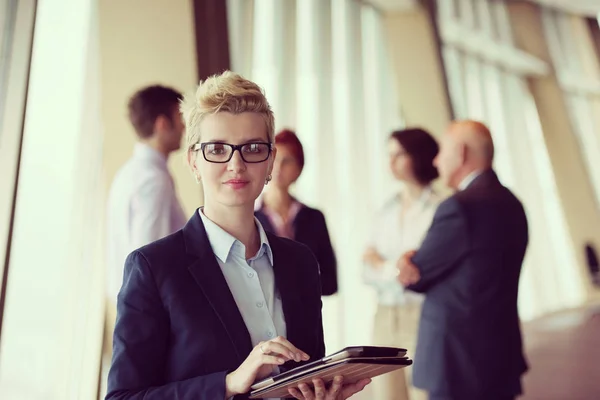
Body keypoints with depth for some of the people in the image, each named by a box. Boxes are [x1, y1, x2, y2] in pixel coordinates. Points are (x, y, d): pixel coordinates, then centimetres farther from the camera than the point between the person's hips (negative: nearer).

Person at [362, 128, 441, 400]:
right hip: (384, 319, 6)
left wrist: (382, 265, -3)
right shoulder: (386, 212, 10)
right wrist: (398, 269, -13)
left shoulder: (439, 209, -9)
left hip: (423, 319, -6)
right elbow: (368, 274, 6)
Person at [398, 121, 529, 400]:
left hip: (458, 360, -9)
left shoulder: (460, 206, -20)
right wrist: (417, 260, -7)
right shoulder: (510, 202, 9)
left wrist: (409, 262, 9)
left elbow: (414, 277, -12)